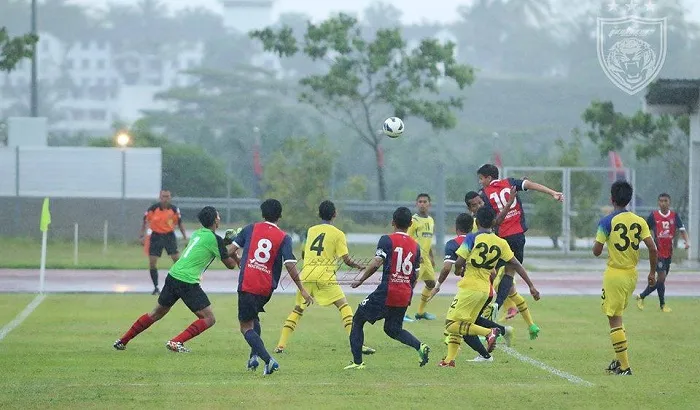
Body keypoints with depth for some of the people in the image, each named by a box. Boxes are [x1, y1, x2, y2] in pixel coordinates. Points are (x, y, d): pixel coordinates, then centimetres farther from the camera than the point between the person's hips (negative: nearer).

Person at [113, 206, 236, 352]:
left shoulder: (197, 233, 15)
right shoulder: (215, 239, -7)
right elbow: (230, 264, 0)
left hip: (173, 276, 8)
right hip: (188, 282, -8)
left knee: (156, 314, 23)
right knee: (209, 319, 0)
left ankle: (122, 341, 26)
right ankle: (176, 342, -12)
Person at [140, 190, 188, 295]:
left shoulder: (174, 209, -6)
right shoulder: (153, 209, -9)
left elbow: (180, 223, 5)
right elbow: (145, 221, 1)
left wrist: (184, 236, -1)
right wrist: (142, 236, -2)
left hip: (169, 236, 0)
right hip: (156, 236, 0)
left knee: (178, 260, -9)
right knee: (152, 263, -4)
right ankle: (156, 287, 9)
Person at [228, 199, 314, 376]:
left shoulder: (251, 229, 2)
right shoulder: (284, 238, 0)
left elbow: (230, 251, 1)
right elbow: (290, 266, -9)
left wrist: (238, 261, 24)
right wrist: (302, 290, -3)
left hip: (247, 285, -3)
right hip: (267, 289, 3)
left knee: (246, 327, 2)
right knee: (254, 317, 30)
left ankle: (268, 360, -16)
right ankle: (254, 356, 20)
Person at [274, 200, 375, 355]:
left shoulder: (311, 230, 15)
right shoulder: (338, 234, 2)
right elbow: (347, 260, -2)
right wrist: (359, 267, 15)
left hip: (306, 275, 4)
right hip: (325, 277, -4)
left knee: (297, 310, 15)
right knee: (344, 306, 0)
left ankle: (281, 345, 7)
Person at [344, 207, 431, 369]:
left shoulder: (387, 240, -6)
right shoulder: (415, 246, 10)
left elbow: (376, 263, -15)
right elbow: (416, 275, 14)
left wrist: (361, 280, -3)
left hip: (387, 292, -5)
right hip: (405, 295, 6)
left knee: (358, 320, 11)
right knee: (393, 329, 22)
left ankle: (357, 361, 4)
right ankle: (420, 346, -3)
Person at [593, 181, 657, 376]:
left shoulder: (607, 222, -11)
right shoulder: (639, 221, 2)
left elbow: (596, 251, -11)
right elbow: (652, 248, -3)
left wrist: (598, 241, 11)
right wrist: (652, 272, 9)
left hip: (614, 275, -6)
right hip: (632, 274, 6)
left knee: (614, 320, -1)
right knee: (617, 317, 21)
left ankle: (624, 366, -5)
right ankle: (619, 360, 22)